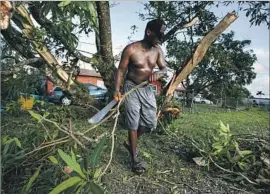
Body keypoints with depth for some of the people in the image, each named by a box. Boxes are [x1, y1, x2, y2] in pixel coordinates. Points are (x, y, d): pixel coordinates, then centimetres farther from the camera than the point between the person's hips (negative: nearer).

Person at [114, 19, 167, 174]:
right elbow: (121, 70, -10)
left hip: (147, 89, 6)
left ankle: (131, 143, 34)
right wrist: (117, 90, -20)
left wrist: (158, 73, -24)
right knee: (133, 123, -2)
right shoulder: (131, 49, -14)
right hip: (131, 88, -5)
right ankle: (135, 158, 14)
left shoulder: (158, 50, 1)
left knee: (151, 122, 7)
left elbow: (164, 69, 0)